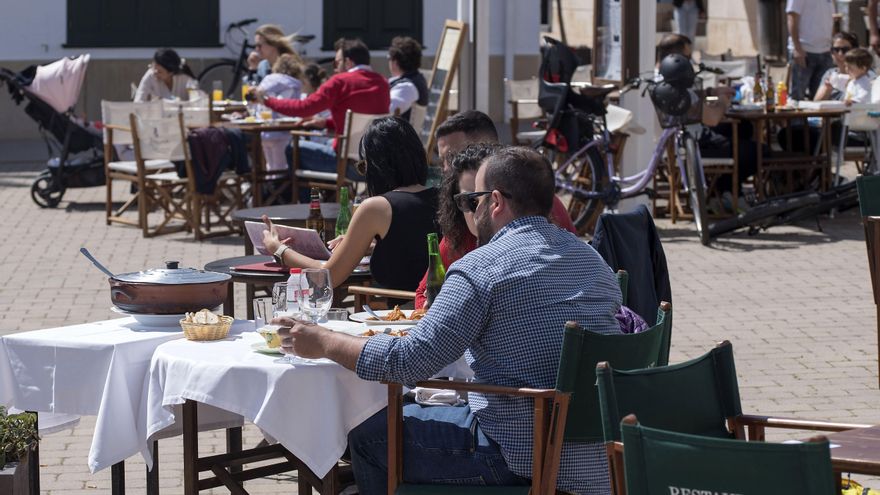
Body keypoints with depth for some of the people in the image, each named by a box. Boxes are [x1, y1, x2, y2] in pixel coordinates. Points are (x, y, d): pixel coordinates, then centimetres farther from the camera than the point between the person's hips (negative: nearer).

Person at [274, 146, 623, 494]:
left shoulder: (481, 267, -15)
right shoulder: (592, 259, 9)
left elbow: (409, 361, -18)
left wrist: (323, 343, -4)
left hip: (518, 457, -8)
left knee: (369, 436, 9)